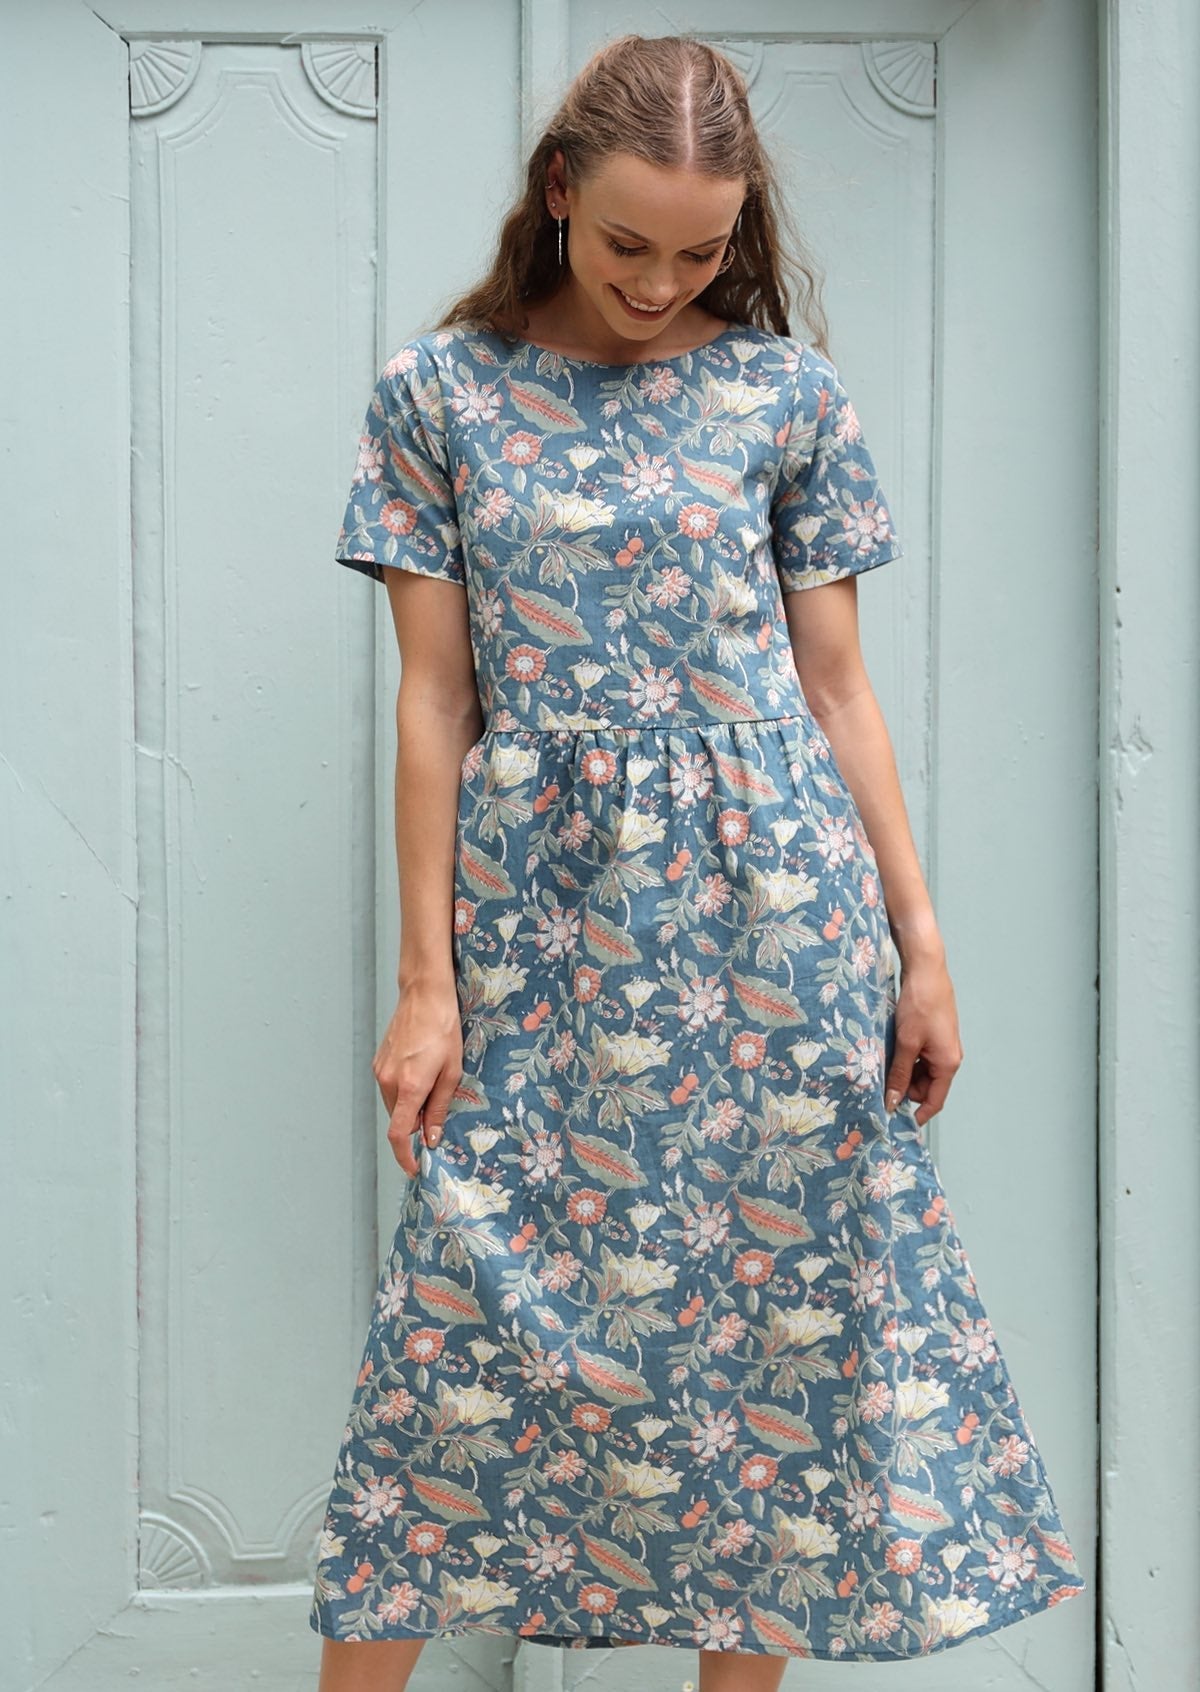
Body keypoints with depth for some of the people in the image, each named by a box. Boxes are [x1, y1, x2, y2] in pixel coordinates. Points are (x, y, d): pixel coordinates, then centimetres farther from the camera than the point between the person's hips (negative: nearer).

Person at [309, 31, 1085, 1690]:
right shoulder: (438, 391, 3)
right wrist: (426, 978, -1)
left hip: (768, 901, 1)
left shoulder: (786, 392, 4)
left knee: (784, 1309, 5)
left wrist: (921, 942, 3)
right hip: (540, 911, 0)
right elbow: (434, 700, 2)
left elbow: (837, 691, 6)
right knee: (476, 1319, 2)